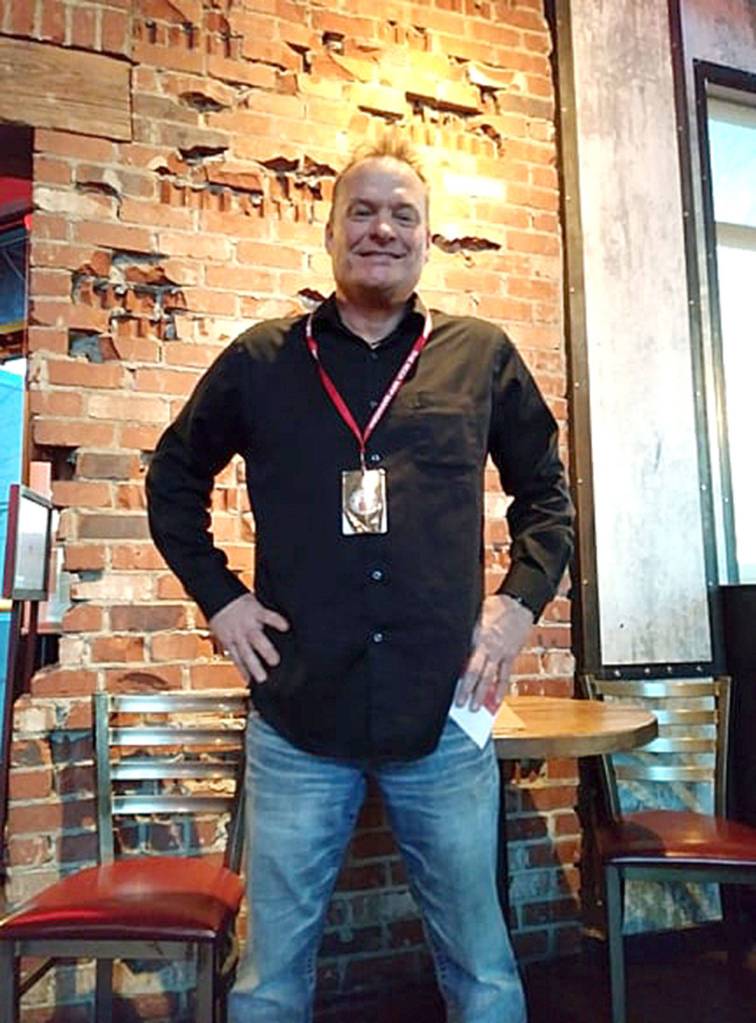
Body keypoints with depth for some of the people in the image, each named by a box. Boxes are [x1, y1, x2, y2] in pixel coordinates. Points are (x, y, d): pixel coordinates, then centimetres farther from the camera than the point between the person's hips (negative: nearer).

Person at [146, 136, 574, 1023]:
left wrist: (521, 600, 2)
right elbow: (174, 479, 15)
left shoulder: (482, 356, 5)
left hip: (445, 716, 1)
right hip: (298, 716, 0)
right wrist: (217, 596, 4)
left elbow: (546, 491, 15)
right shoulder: (261, 360, 5)